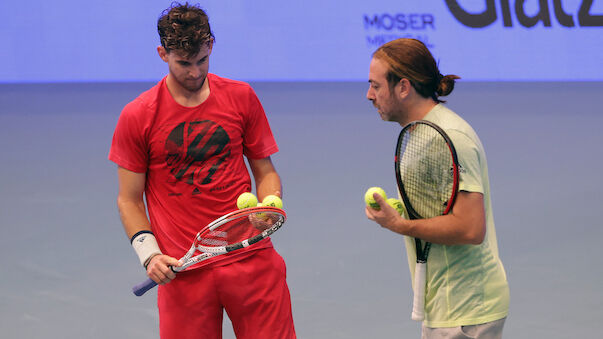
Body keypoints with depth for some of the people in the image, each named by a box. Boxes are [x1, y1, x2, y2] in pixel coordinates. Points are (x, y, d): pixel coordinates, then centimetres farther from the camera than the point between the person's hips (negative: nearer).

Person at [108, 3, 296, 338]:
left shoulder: (241, 97, 7)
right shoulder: (136, 117, 0)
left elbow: (266, 171, 14)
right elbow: (129, 200, 5)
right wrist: (149, 253, -9)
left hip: (251, 258, 1)